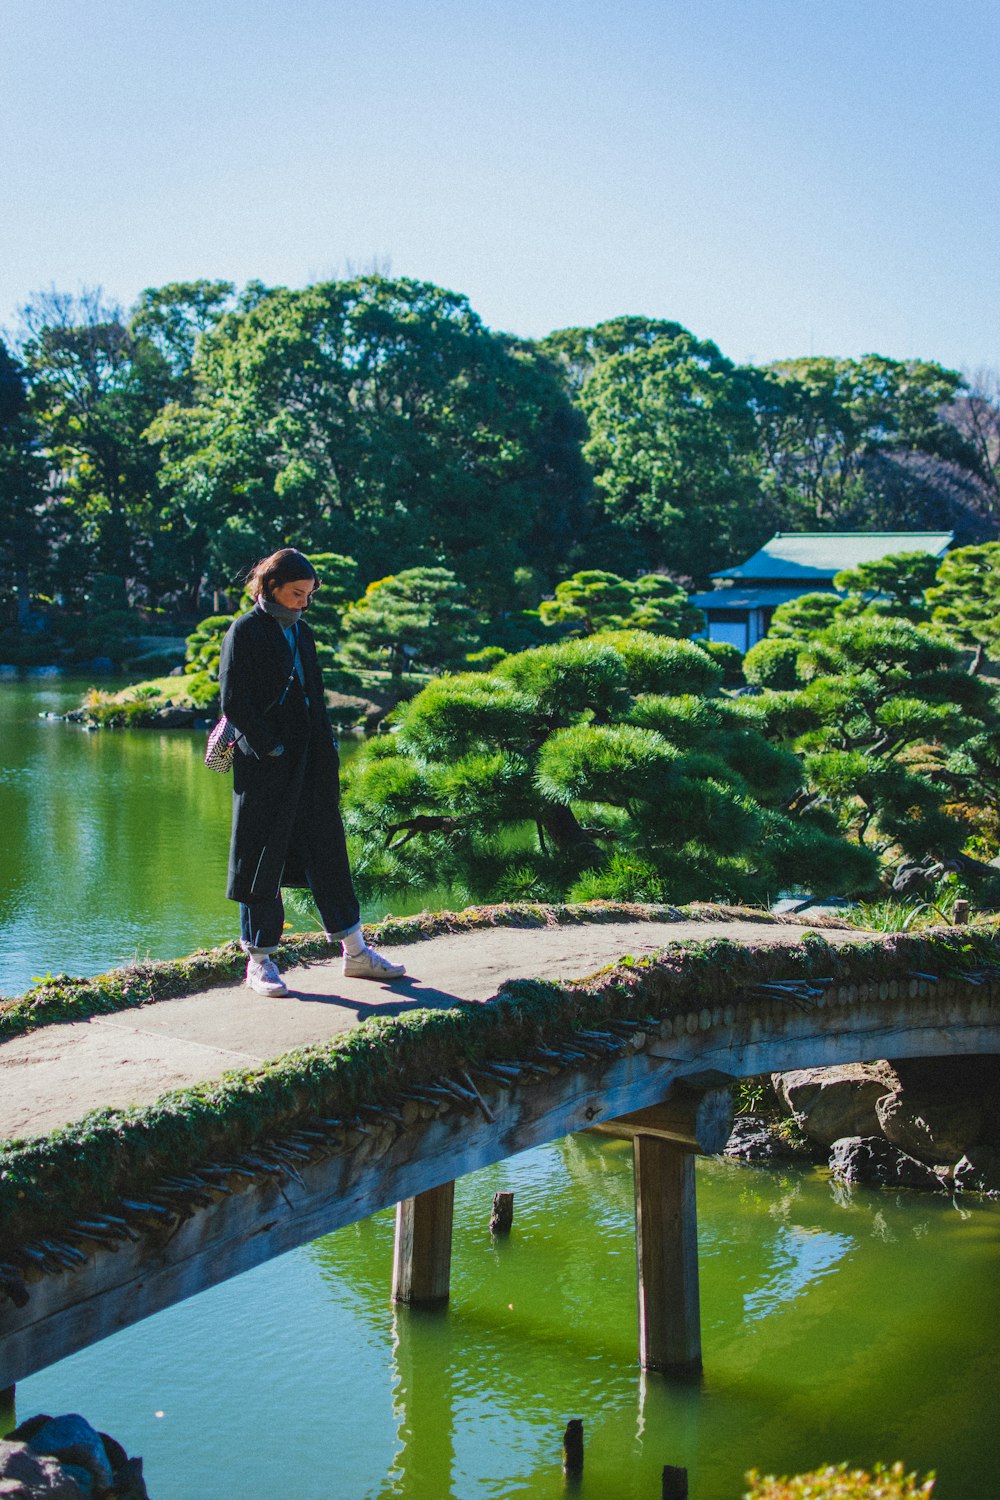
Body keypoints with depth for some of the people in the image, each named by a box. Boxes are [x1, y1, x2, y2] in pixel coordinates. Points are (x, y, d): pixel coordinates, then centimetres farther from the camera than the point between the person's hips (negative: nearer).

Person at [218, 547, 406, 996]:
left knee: (327, 853, 10)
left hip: (312, 765, 7)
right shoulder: (244, 632, -6)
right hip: (265, 769, -7)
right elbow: (234, 704, -12)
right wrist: (273, 750, -15)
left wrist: (327, 749, 9)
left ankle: (356, 952, 16)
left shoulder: (300, 631, 15)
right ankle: (259, 961, 10)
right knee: (262, 861, 1)